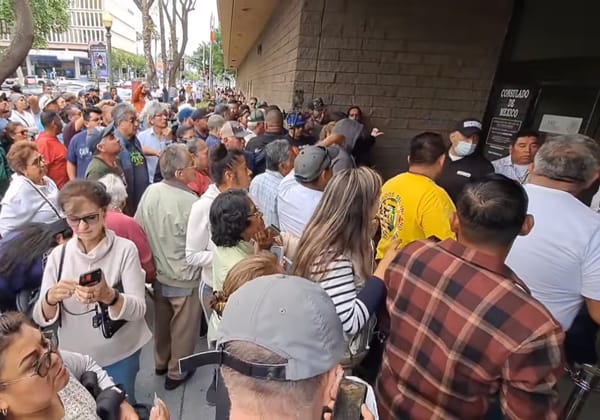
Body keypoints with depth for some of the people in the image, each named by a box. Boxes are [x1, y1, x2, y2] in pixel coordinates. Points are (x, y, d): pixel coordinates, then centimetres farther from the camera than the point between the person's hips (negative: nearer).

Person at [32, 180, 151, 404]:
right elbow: (40, 319, -6)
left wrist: (109, 296, -38)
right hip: (74, 358, 3)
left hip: (120, 356, -2)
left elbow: (139, 309, -19)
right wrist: (51, 298, -28)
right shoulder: (58, 255, -7)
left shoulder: (125, 249, -16)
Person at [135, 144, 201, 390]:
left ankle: (161, 362, 48)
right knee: (183, 327, 16)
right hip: (184, 278, -6)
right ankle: (176, 373, 35)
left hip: (157, 272, 6)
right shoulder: (191, 202, -27)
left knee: (162, 320, 26)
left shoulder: (150, 192, -10)